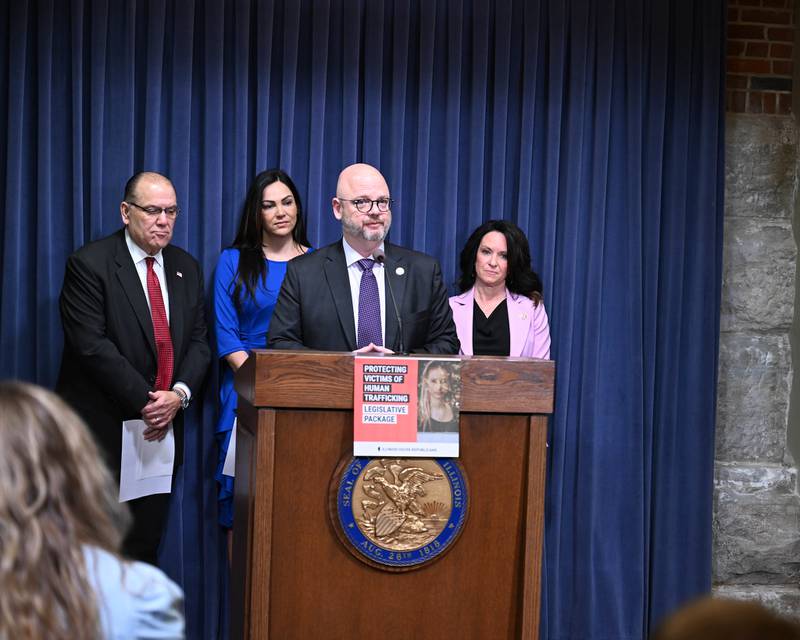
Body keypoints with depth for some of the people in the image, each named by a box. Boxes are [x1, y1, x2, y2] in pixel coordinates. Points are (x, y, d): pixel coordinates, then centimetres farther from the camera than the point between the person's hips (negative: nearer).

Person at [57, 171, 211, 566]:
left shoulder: (186, 269, 12)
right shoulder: (89, 264, -8)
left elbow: (198, 342, 10)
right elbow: (92, 345, -15)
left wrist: (179, 394, -9)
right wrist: (145, 401, -17)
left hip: (162, 429, 5)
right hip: (102, 430, -5)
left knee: (145, 547, 8)